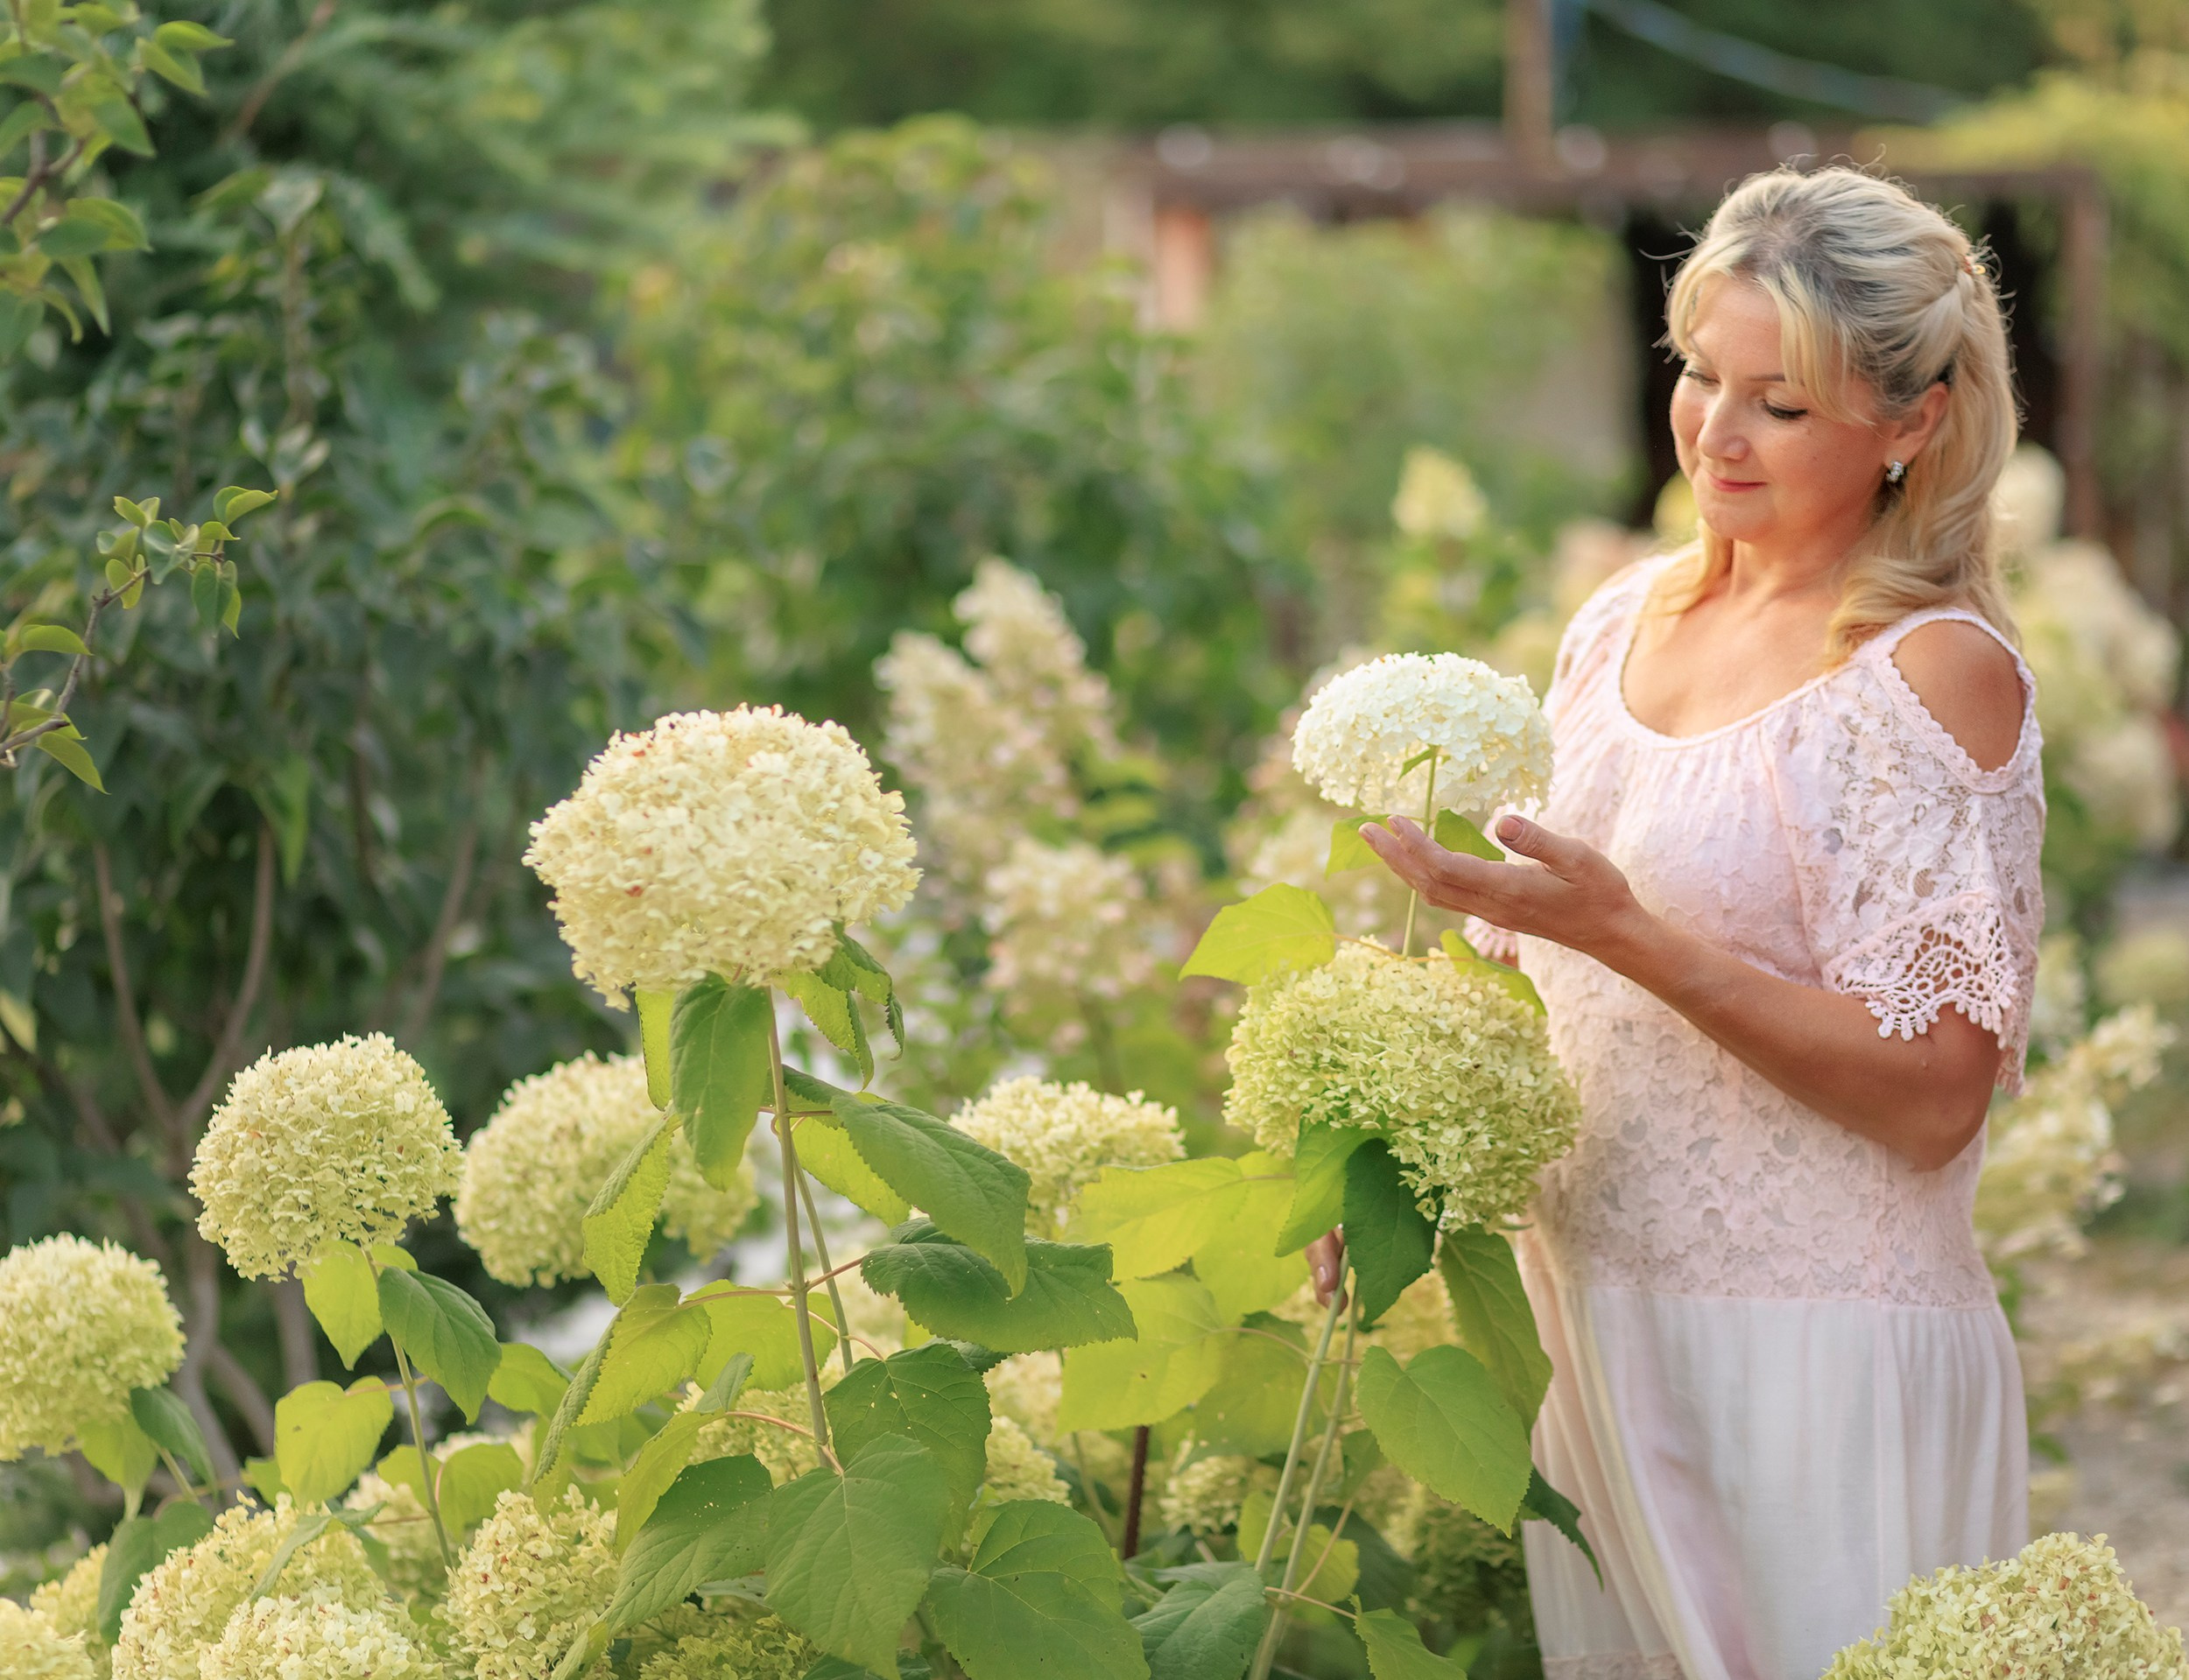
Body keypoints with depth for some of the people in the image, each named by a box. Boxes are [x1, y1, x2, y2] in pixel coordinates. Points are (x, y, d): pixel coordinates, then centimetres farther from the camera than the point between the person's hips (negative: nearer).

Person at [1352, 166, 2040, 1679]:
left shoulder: (1934, 675, -13)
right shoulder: (1629, 622, 6)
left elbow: (1931, 1097, -19)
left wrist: (1621, 929, -25)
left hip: (1813, 1365, -6)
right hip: (1589, 1315, 6)